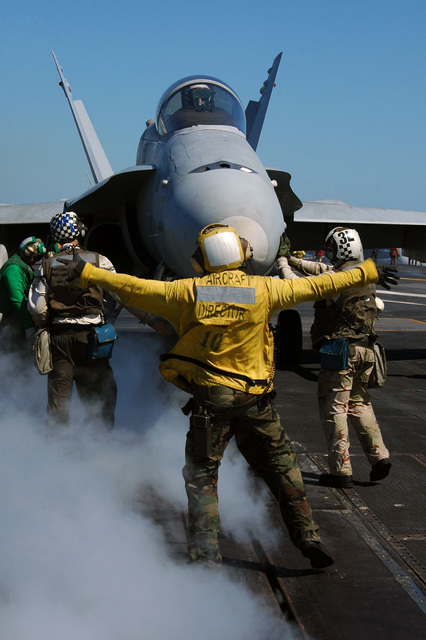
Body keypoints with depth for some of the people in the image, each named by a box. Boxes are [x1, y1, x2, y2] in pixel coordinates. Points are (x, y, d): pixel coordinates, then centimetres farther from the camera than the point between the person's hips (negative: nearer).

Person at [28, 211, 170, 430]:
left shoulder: (47, 266, 3)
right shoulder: (98, 261, 0)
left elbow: (36, 307, -2)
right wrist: (151, 319, 3)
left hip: (58, 338, 1)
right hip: (91, 337, -1)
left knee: (58, 400, 7)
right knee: (99, 397, 7)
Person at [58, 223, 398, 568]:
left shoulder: (188, 292, -6)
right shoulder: (263, 290, -5)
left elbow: (135, 288, -1)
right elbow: (316, 287, 2)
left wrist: (88, 273, 10)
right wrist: (367, 273, 14)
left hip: (210, 399, -1)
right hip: (255, 400, 1)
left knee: (201, 475, 10)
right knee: (282, 466, 14)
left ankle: (206, 555, 4)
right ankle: (308, 537, 15)